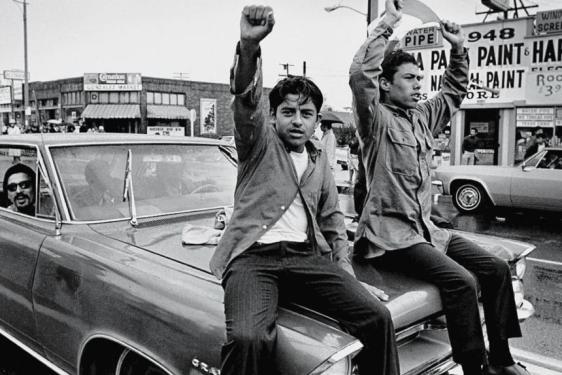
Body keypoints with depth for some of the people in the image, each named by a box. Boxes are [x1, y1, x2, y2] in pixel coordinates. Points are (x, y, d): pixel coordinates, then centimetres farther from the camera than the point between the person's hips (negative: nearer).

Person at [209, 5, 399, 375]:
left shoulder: (320, 158, 23)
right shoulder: (259, 141, 9)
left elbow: (332, 218, 24)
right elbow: (247, 99, -13)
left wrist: (347, 274, 12)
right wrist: (249, 46, -32)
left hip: (308, 256, 4)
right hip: (252, 255, -3)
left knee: (378, 318, -17)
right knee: (248, 338, -31)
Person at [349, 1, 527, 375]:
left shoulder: (422, 116, 15)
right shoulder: (377, 119, -8)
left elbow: (454, 93, 30)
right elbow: (360, 75, -25)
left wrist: (459, 49, 17)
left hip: (426, 228, 9)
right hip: (389, 232, -8)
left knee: (496, 268, 1)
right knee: (461, 281, -25)